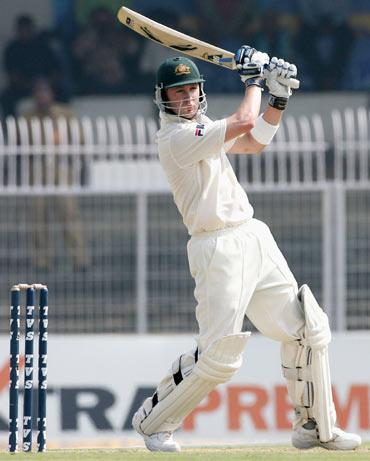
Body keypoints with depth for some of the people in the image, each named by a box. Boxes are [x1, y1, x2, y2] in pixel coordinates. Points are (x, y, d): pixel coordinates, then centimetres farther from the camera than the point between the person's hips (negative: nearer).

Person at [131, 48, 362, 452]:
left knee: (308, 328, 8)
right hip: (219, 249, -9)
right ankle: (153, 421, 7)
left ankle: (314, 428, 17)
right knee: (219, 356, -13)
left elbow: (254, 142, 21)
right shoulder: (175, 136, -14)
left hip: (255, 238, 9)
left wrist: (278, 96, 9)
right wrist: (253, 80, -2)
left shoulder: (201, 128, 16)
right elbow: (244, 122, -19)